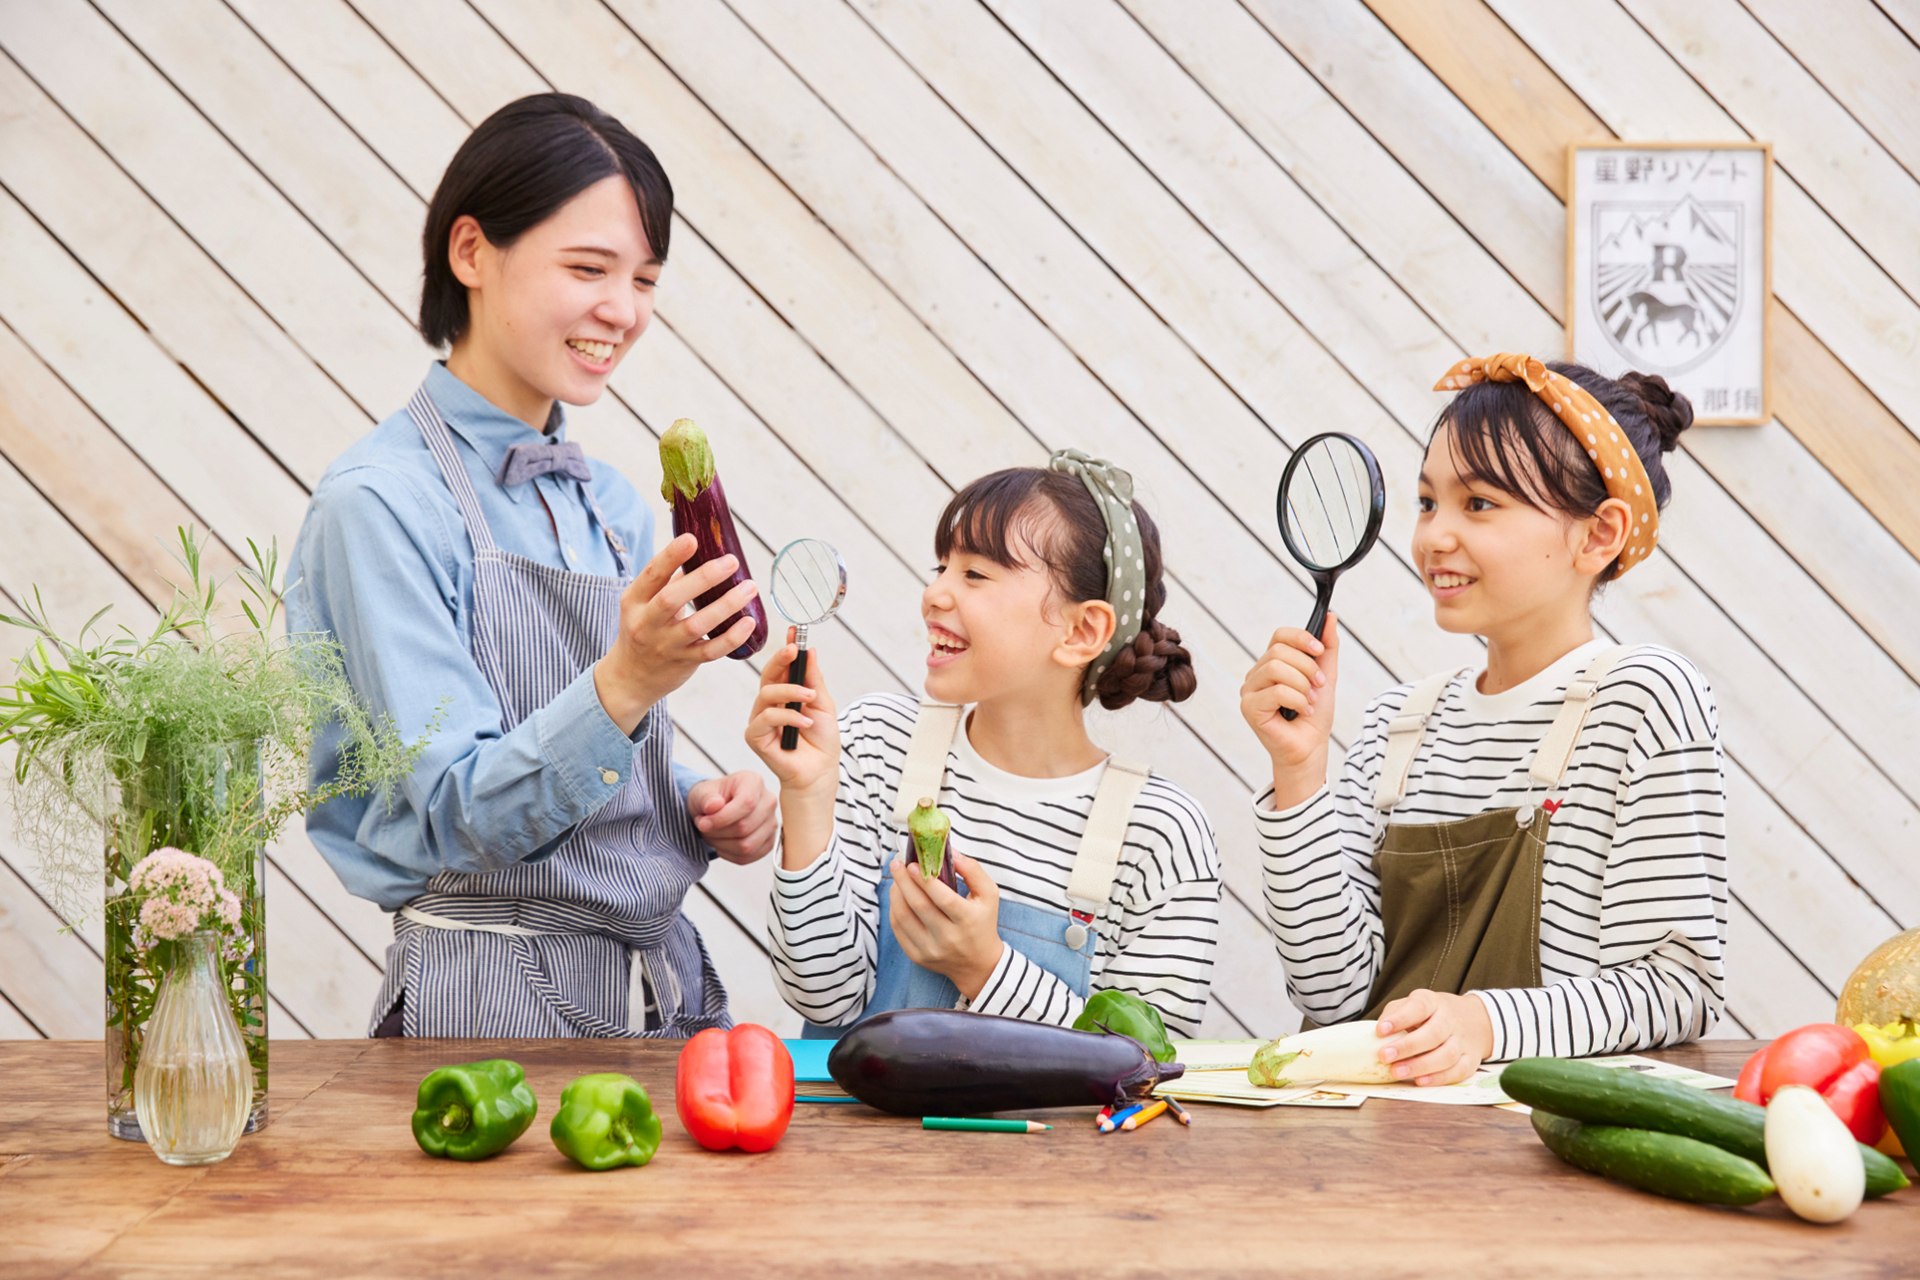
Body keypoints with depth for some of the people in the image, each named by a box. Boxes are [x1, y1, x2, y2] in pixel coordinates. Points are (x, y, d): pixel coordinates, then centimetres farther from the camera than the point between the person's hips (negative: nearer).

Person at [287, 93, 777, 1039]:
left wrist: (704, 809, -1)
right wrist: (625, 684, -32)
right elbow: (463, 815, -18)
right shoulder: (380, 503, -13)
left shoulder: (611, 503, 10)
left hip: (666, 983, 7)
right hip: (492, 1004, -6)